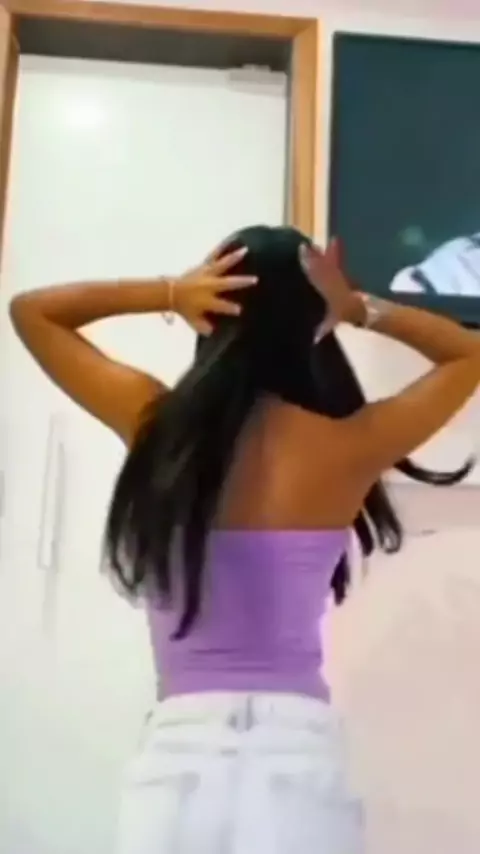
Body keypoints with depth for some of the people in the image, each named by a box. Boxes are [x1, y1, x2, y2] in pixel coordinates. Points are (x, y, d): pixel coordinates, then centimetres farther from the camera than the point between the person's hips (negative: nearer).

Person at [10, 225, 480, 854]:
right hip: (300, 755, 0)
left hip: (178, 754, 1)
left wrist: (166, 293, 1)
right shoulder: (348, 447, -4)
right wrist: (363, 310, 3)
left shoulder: (154, 422, -3)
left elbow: (31, 310, 13)